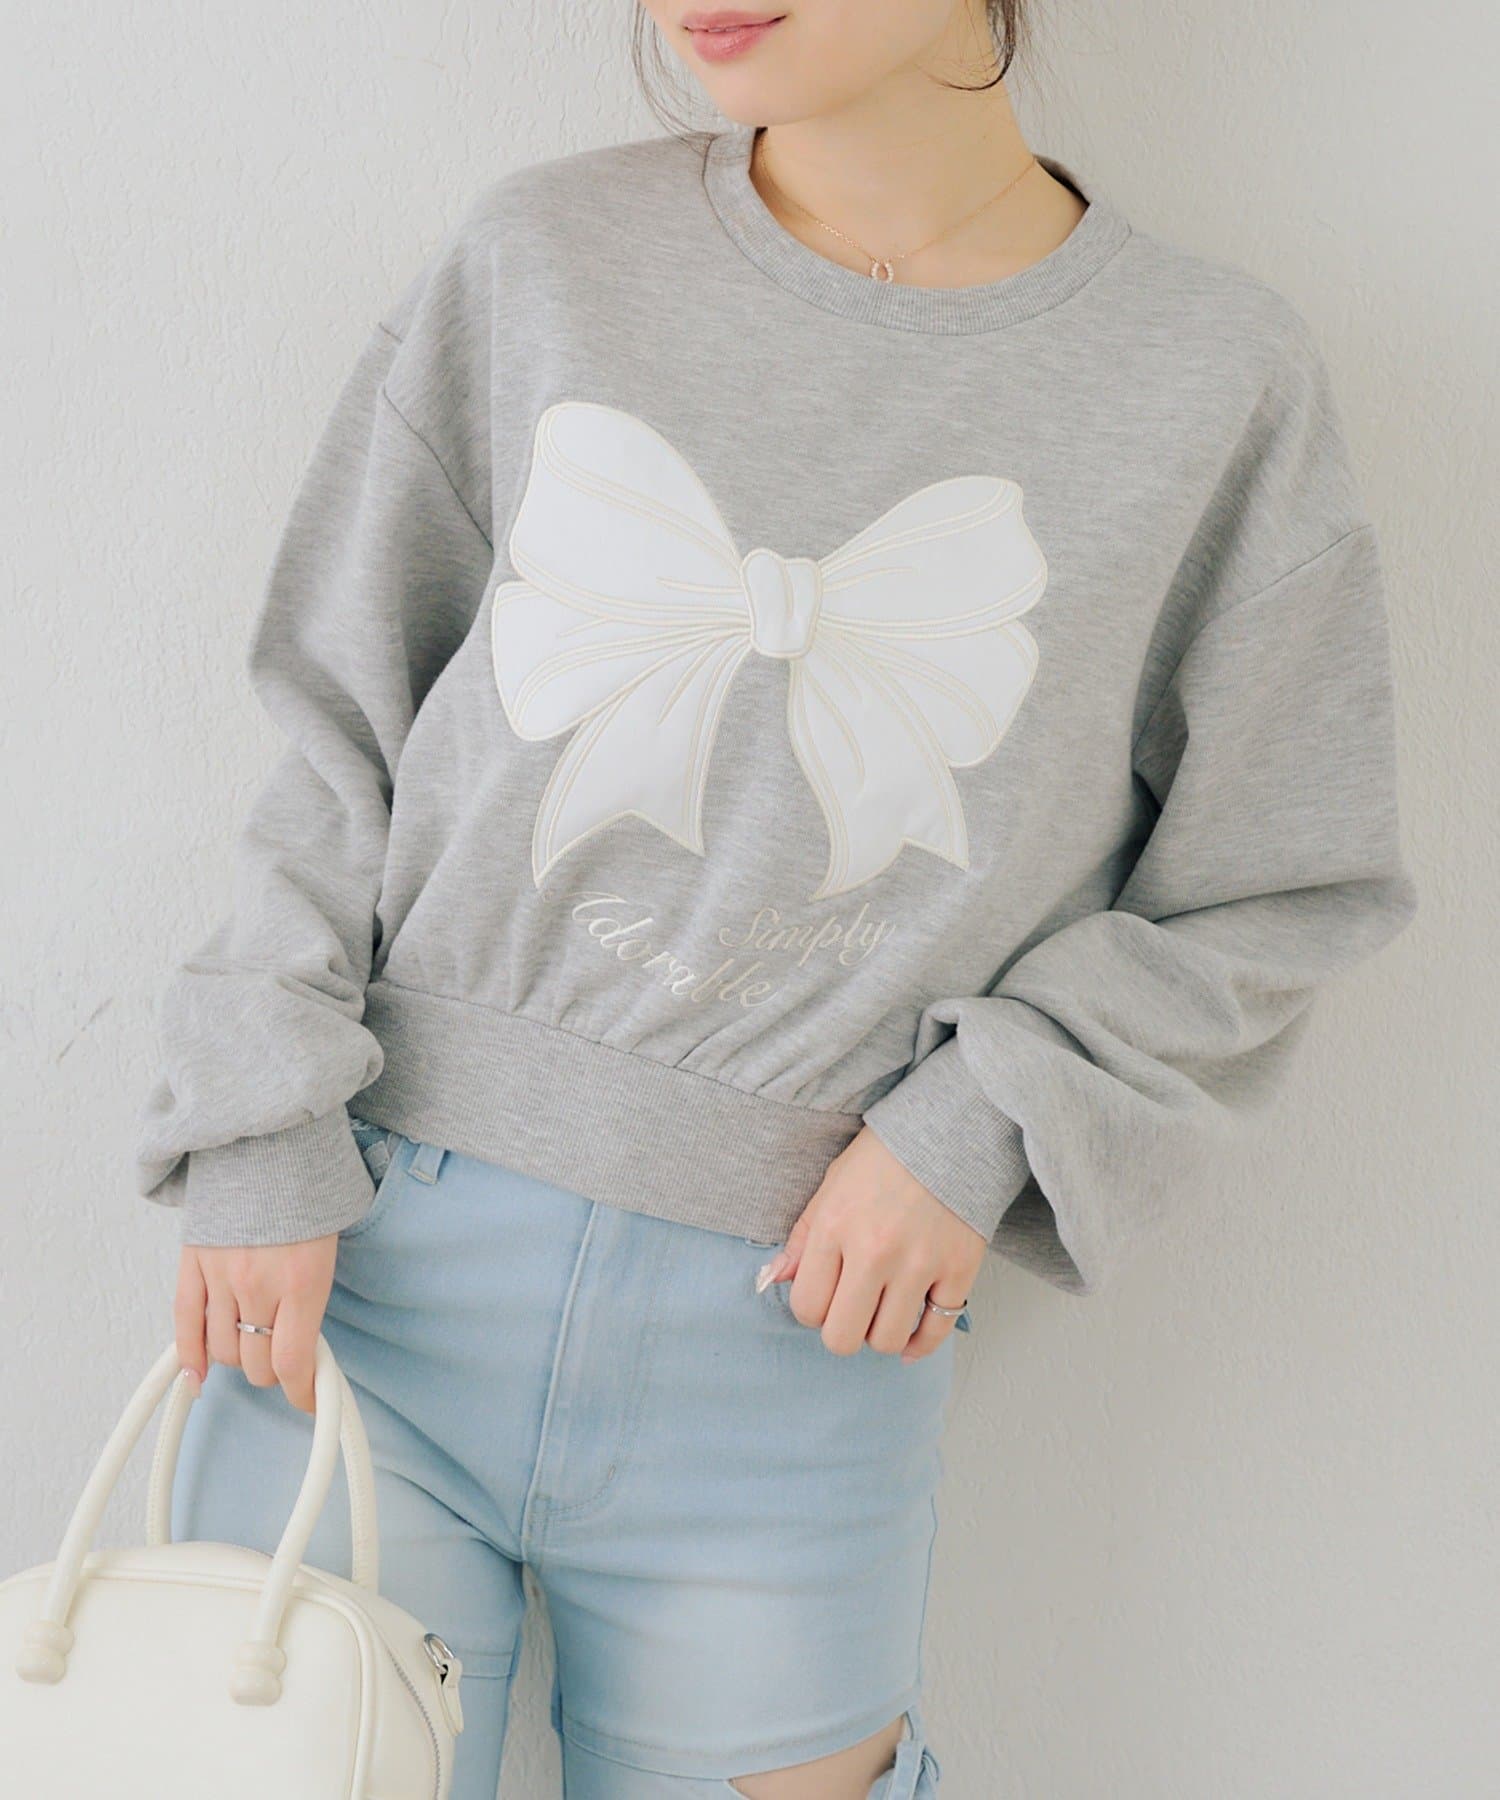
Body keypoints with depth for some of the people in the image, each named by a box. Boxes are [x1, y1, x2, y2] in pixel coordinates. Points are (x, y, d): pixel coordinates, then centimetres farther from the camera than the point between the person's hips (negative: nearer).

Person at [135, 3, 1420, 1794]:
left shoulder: (1222, 381, -3)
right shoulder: (537, 257, 1)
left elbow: (1271, 901, 4)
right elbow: (341, 731, 5)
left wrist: (991, 1119, -9)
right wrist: (263, 1137, -2)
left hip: (795, 1330, -1)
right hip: (383, 1248, 1)